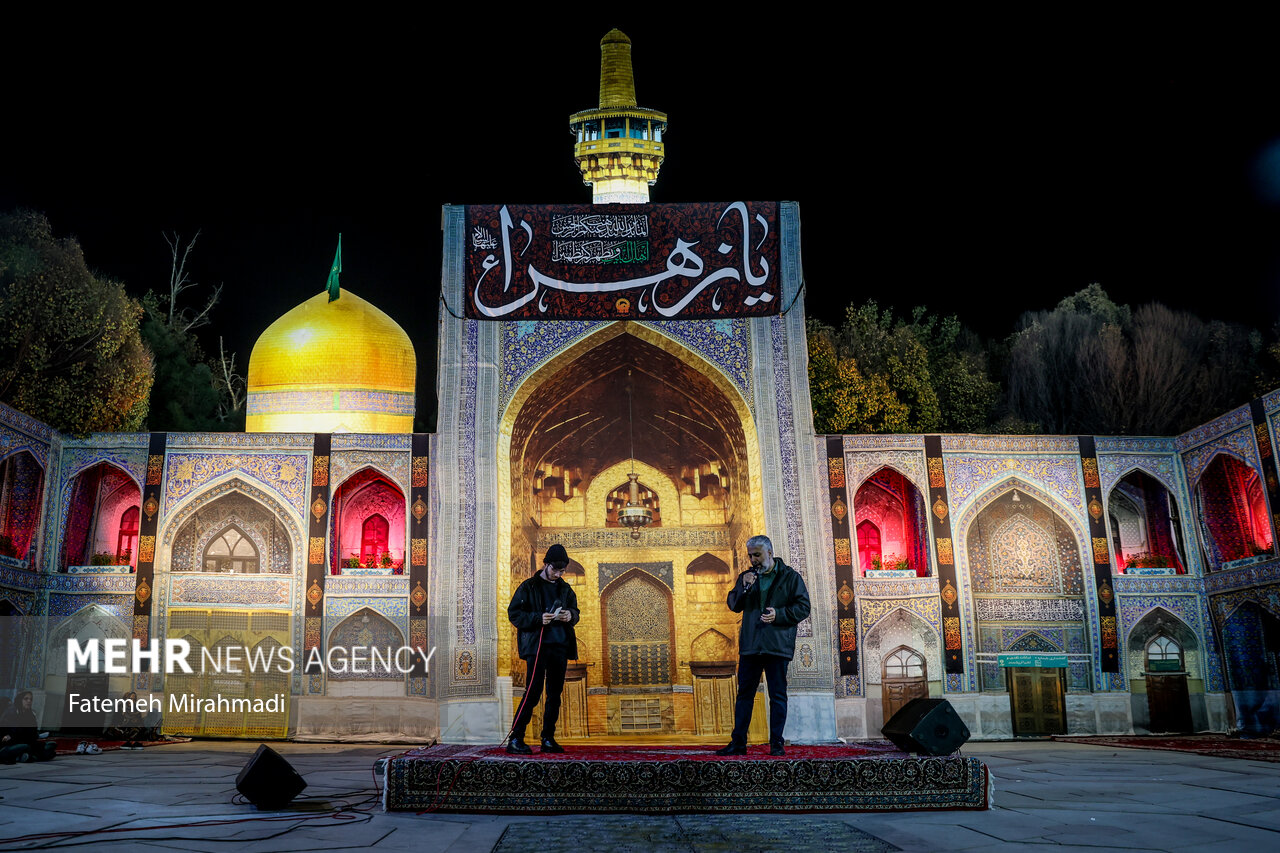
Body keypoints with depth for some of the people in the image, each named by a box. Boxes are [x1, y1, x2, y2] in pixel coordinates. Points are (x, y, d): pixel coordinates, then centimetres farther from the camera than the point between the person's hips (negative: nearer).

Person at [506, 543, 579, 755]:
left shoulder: (565, 588, 14)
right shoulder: (528, 587, -1)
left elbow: (575, 610, 22)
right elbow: (514, 614, -4)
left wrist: (571, 615, -2)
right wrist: (538, 618, -18)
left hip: (560, 647, 6)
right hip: (537, 646, -5)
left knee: (555, 694, 8)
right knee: (533, 692, -11)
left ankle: (548, 739, 17)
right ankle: (515, 739, -4)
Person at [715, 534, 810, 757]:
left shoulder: (790, 576, 3)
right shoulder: (746, 576, 14)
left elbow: (803, 607, 0)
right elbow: (734, 605, 9)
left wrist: (779, 614, -13)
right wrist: (744, 587, -8)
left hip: (778, 645, -3)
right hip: (750, 645, 3)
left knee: (778, 695, 2)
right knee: (745, 693, 5)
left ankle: (776, 743, 8)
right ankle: (738, 742, 9)